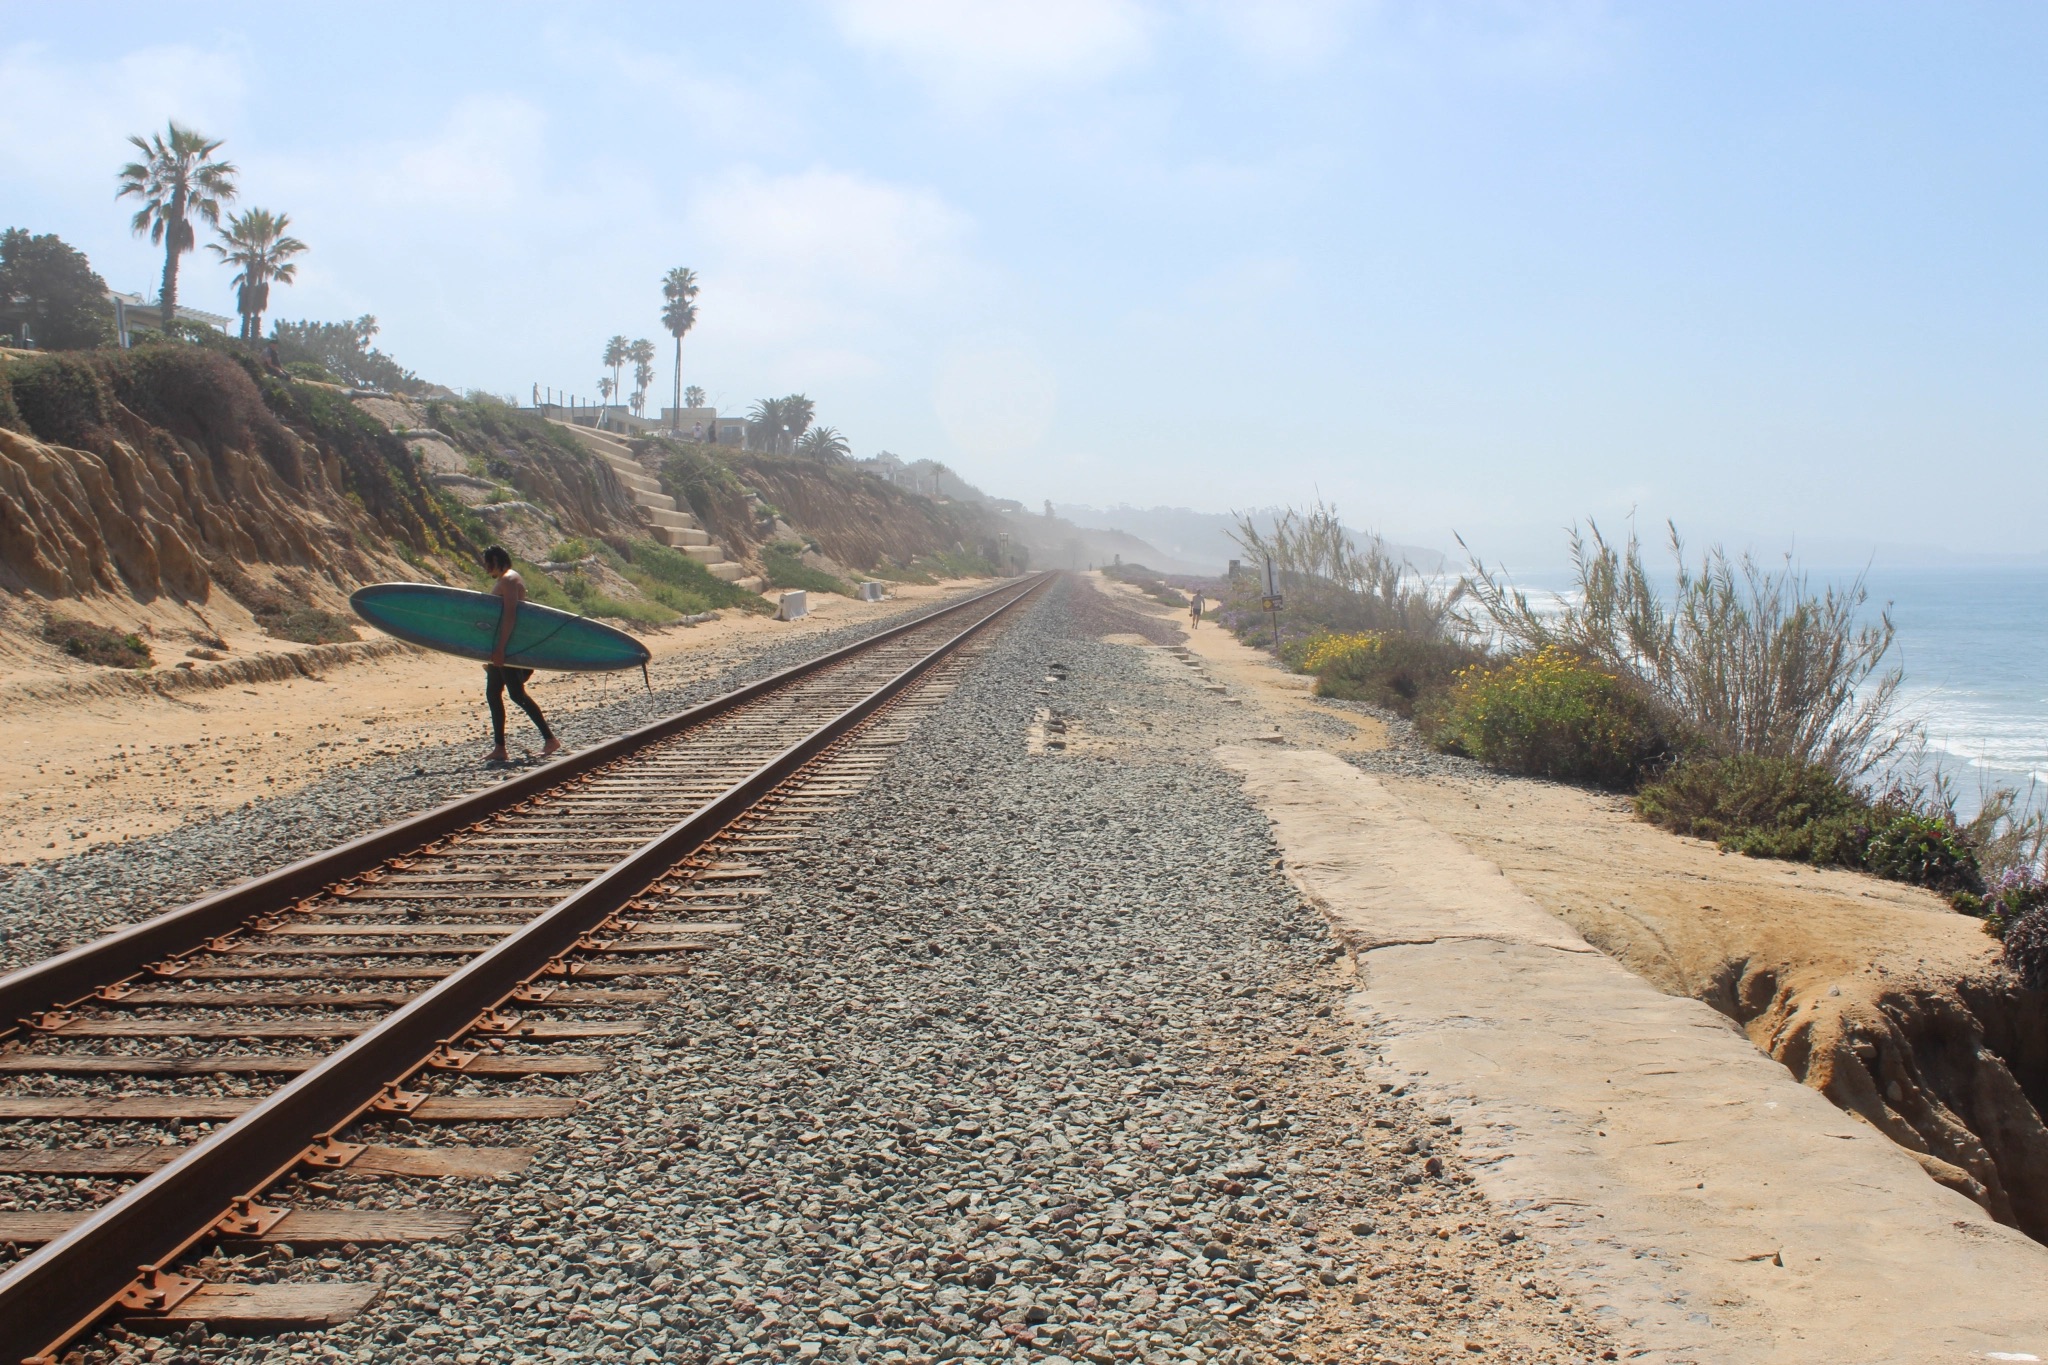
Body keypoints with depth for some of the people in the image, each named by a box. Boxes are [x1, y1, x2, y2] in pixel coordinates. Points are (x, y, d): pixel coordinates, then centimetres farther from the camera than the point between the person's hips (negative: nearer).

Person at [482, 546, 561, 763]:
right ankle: (500, 748, 10)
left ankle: (550, 739, -7)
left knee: (517, 694, -10)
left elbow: (510, 614, -24)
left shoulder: (509, 580, -13)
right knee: (492, 693, 8)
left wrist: (500, 648, -30)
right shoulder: (504, 580, 19)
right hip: (503, 648, 10)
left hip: (508, 647, -10)